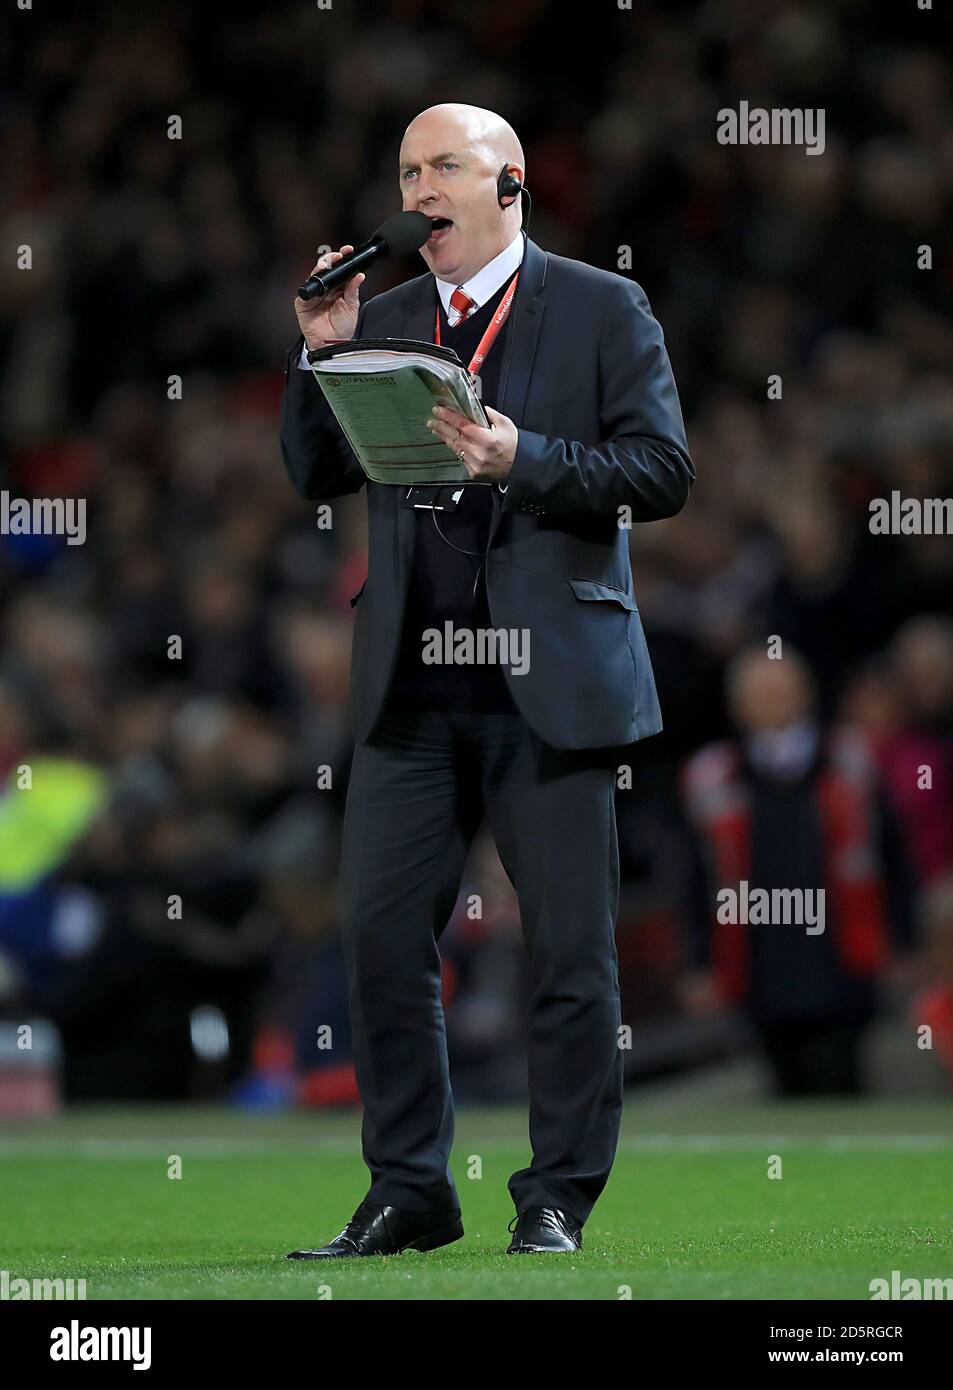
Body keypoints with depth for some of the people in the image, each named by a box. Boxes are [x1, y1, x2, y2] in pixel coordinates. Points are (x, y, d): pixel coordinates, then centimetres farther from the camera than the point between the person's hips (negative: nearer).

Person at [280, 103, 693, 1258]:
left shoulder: (601, 309, 2)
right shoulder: (382, 319, 14)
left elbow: (662, 470, -5)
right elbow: (315, 475, 11)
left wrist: (523, 459, -17)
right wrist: (320, 354, -3)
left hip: (549, 682, -4)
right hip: (411, 685, 4)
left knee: (570, 949, 0)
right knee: (381, 934, 1)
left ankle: (557, 1198, 9)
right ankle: (408, 1192, 12)